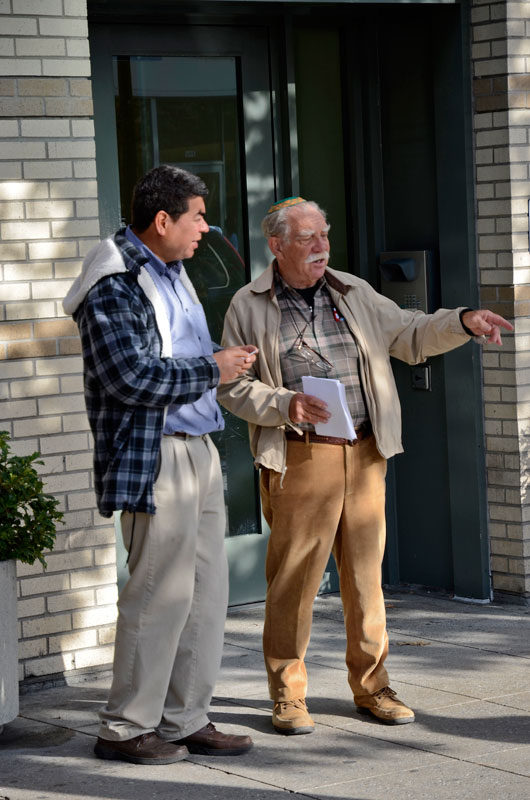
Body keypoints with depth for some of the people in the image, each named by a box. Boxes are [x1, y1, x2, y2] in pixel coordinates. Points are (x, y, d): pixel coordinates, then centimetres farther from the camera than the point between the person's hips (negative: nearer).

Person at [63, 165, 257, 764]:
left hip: (199, 450, 10)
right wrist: (213, 370, -13)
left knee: (206, 590, 10)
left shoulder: (171, 274, 18)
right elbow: (132, 377, -21)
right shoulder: (116, 284, -13)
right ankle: (125, 728, 4)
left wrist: (227, 360, 10)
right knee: (162, 592, -7)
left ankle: (185, 720, 18)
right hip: (153, 457, -10)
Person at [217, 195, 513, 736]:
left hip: (364, 454, 4)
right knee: (293, 576, -4)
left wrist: (462, 323, 1)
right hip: (300, 460, -4)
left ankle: (371, 686, 18)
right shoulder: (249, 306, 2)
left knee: (365, 574, 8)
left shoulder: (353, 294, 13)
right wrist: (284, 405, -15)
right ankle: (287, 695, 8)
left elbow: (409, 336, 17)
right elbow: (232, 387, 1)